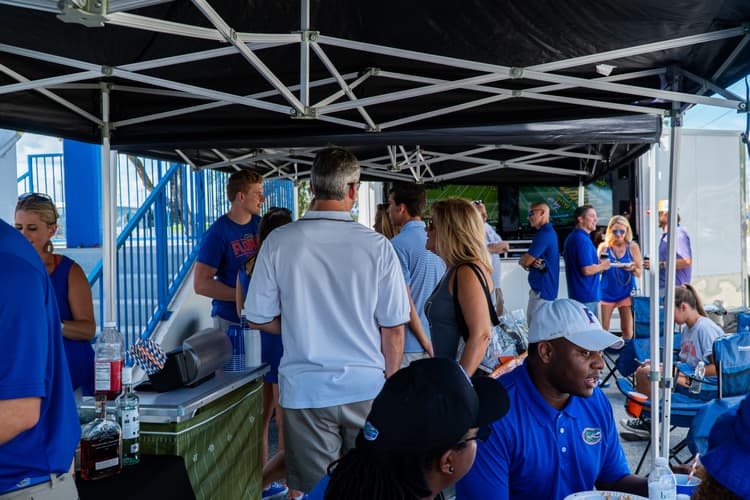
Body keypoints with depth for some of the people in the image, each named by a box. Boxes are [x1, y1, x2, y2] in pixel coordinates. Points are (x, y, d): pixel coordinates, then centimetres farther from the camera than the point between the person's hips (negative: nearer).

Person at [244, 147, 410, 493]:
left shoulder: (278, 242, -8)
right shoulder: (377, 246, -10)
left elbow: (259, 319, -1)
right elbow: (394, 328, -4)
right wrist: (389, 383, 10)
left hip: (305, 389, 0)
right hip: (366, 388, 0)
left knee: (313, 488, 15)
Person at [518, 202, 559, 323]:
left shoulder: (543, 235, -18)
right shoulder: (549, 232, 15)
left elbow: (524, 261, -18)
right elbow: (527, 262, 13)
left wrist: (521, 261, 5)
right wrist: (532, 262, -10)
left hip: (542, 290, -10)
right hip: (541, 287, 10)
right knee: (532, 323, 17)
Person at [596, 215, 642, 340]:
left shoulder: (632, 247, 0)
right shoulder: (604, 247, 0)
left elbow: (639, 273, 2)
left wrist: (632, 269, -20)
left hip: (626, 291, 0)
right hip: (607, 291, 0)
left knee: (627, 331, 2)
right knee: (603, 329, 0)